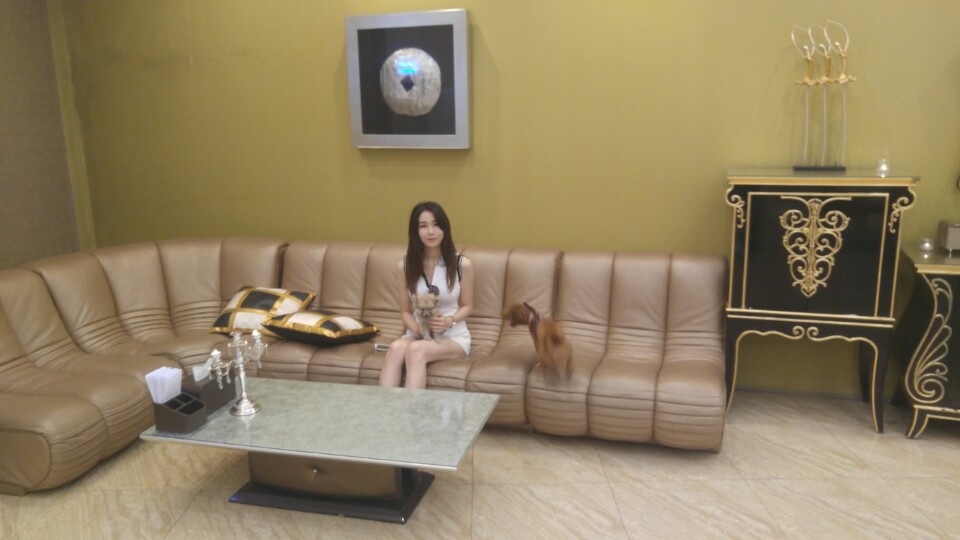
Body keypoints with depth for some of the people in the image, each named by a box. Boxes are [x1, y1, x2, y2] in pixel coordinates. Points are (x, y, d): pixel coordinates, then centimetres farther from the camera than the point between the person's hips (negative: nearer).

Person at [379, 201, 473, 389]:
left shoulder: (462, 264, -7)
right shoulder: (404, 266, -2)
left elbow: (467, 306, 4)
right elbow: (405, 311, 5)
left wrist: (449, 321, -18)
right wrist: (418, 328, -17)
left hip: (454, 337, -2)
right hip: (417, 334, 2)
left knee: (416, 349, -34)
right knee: (396, 347, -33)